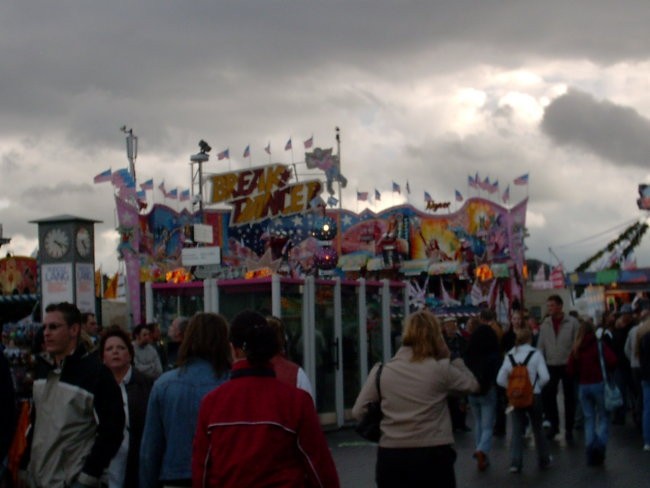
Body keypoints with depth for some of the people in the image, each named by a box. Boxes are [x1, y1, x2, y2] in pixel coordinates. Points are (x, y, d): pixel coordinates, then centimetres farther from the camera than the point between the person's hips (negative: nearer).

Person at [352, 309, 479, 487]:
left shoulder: (382, 371, 0)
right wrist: (451, 357, 14)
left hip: (390, 457, 2)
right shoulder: (440, 369, -6)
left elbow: (358, 411, 4)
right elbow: (473, 385, 10)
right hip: (433, 456, -2)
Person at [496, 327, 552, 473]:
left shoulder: (509, 355, -1)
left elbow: (500, 379, -6)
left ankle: (515, 463, -2)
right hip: (534, 396, -1)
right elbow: (545, 377, -15)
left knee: (517, 430, 5)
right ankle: (544, 460, 26)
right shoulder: (535, 354, -7)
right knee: (537, 428, 14)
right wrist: (537, 385, 3)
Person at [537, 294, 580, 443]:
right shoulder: (545, 324, 4)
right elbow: (541, 345, 7)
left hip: (568, 365, -3)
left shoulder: (572, 322, -8)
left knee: (569, 398, 6)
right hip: (550, 365, 3)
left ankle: (569, 430, 16)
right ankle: (553, 425, 22)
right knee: (547, 395, 5)